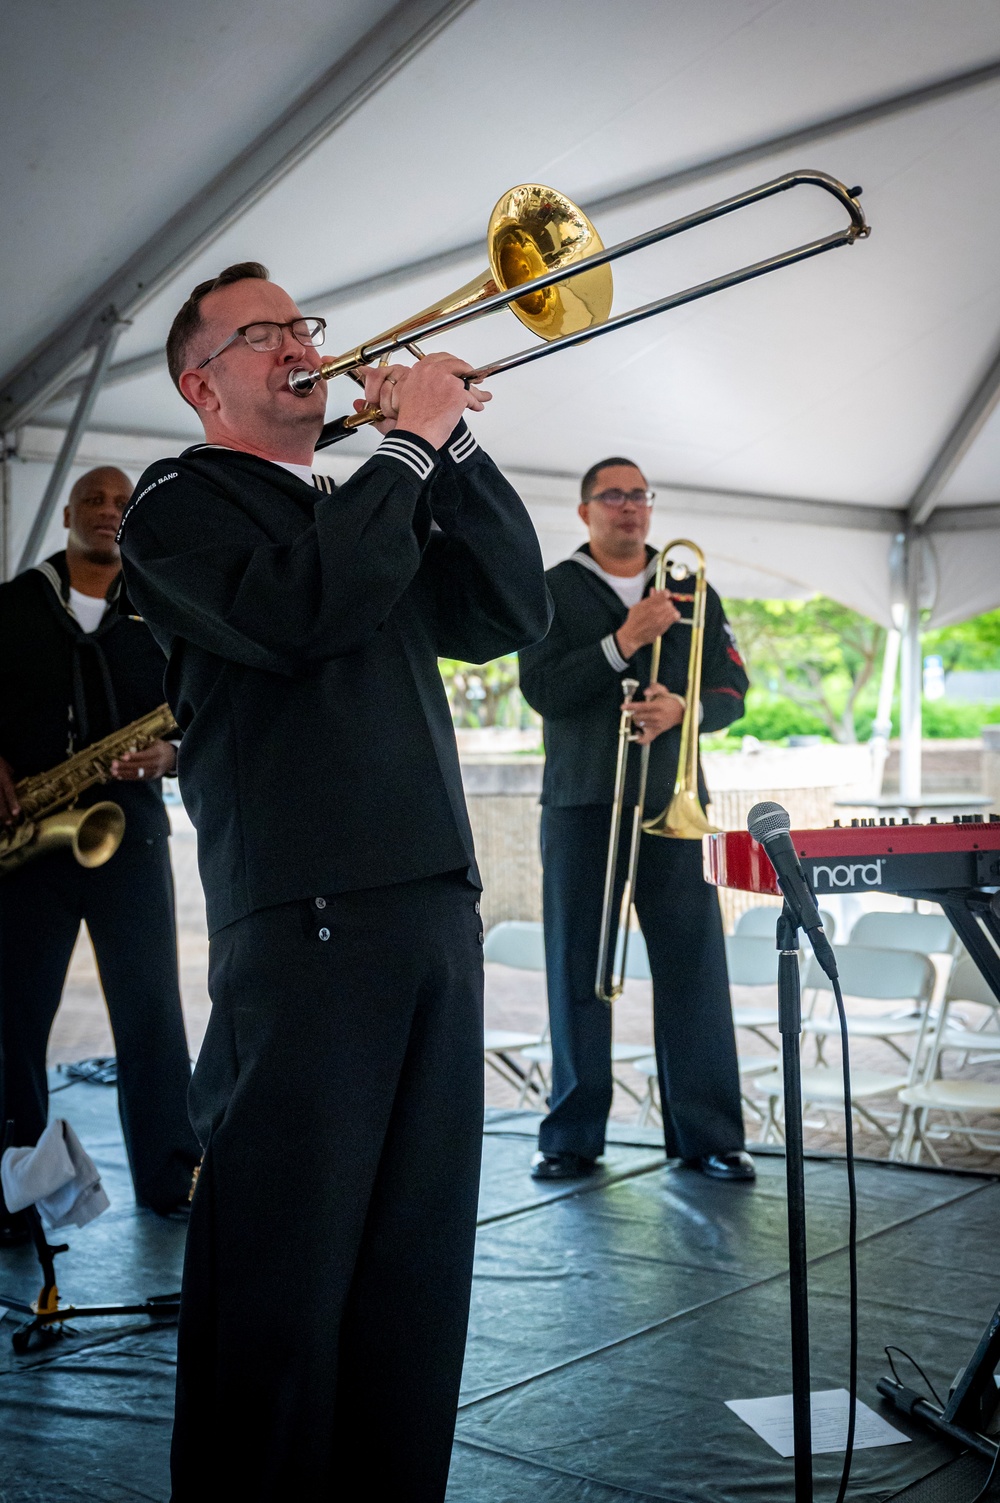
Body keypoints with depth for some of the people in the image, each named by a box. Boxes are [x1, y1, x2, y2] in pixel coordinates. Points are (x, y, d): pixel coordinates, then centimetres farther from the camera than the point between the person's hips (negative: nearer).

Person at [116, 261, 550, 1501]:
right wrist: (410, 444, -8)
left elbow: (512, 616, 12)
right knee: (282, 1278, -2)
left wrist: (453, 442, 3)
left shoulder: (367, 506, 24)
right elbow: (299, 613, -18)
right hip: (303, 922, -7)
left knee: (418, 1255, 12)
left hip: (437, 910, 7)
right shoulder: (181, 504, 2)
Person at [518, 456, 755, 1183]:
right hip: (581, 802, -2)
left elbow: (731, 690, 8)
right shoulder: (553, 591, 6)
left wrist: (683, 709, -13)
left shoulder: (692, 594, 14)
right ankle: (573, 1136, 8)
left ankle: (708, 1133, 5)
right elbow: (541, 688, -7)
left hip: (672, 801, 2)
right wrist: (625, 642, -16)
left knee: (695, 962, -2)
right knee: (577, 968, 0)